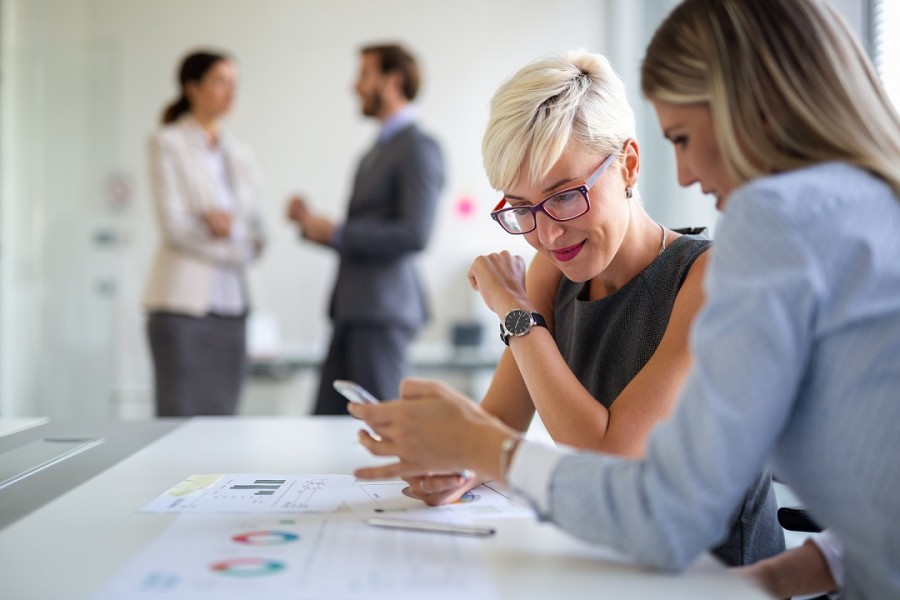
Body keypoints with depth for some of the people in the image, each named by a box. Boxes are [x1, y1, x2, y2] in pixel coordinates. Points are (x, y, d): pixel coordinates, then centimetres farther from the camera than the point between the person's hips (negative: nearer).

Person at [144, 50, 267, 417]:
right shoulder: (168, 144, 1)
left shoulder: (239, 154, 17)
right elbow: (173, 225, -8)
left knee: (221, 422, 5)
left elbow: (257, 234, 13)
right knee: (180, 417, -6)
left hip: (231, 305, 5)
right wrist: (237, 245, -7)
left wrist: (230, 227, -7)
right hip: (184, 303, -5)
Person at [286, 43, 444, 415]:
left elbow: (414, 233, -18)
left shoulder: (419, 147, -7)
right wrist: (313, 223, 6)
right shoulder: (376, 152, 21)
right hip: (351, 310, 9)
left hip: (383, 312, -9)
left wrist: (335, 233, -12)